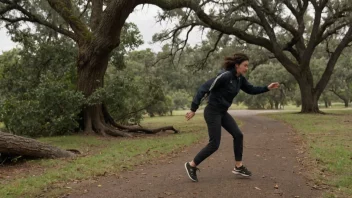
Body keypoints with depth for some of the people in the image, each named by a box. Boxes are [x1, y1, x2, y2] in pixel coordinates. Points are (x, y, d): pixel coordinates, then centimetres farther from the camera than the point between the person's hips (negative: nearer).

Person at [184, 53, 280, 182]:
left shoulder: (240, 79, 3)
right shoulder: (225, 76, -23)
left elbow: (251, 90, 19)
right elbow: (203, 89, -23)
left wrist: (267, 88, 4)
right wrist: (193, 109, -20)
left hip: (223, 112, 9)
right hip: (212, 112, -9)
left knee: (238, 135, 6)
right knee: (214, 144, -6)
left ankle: (238, 167, 17)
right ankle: (191, 165, 10)